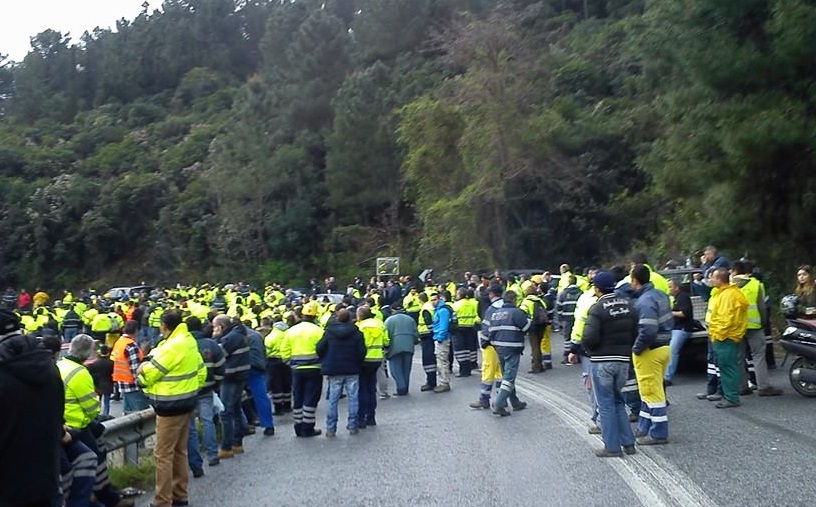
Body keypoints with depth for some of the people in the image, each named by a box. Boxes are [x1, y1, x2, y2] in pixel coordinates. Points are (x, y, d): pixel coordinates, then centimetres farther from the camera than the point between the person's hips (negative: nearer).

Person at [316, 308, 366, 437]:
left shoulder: (329, 332, -4)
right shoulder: (356, 332, -4)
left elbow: (320, 348, -4)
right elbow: (362, 351, -4)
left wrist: (325, 363, 12)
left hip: (334, 370, 0)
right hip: (352, 370, 0)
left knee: (333, 400, 5)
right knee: (353, 398, 7)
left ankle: (330, 429, 6)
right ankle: (353, 426, 10)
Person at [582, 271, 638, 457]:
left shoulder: (597, 308, -15)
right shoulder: (628, 305, 4)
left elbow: (590, 337, -22)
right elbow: (636, 332, 3)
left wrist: (587, 348, -2)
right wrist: (626, 348, 15)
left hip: (601, 361, -6)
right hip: (623, 360, 6)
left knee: (606, 404, 3)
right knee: (618, 400, 19)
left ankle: (612, 446, 7)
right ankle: (628, 442, 19)